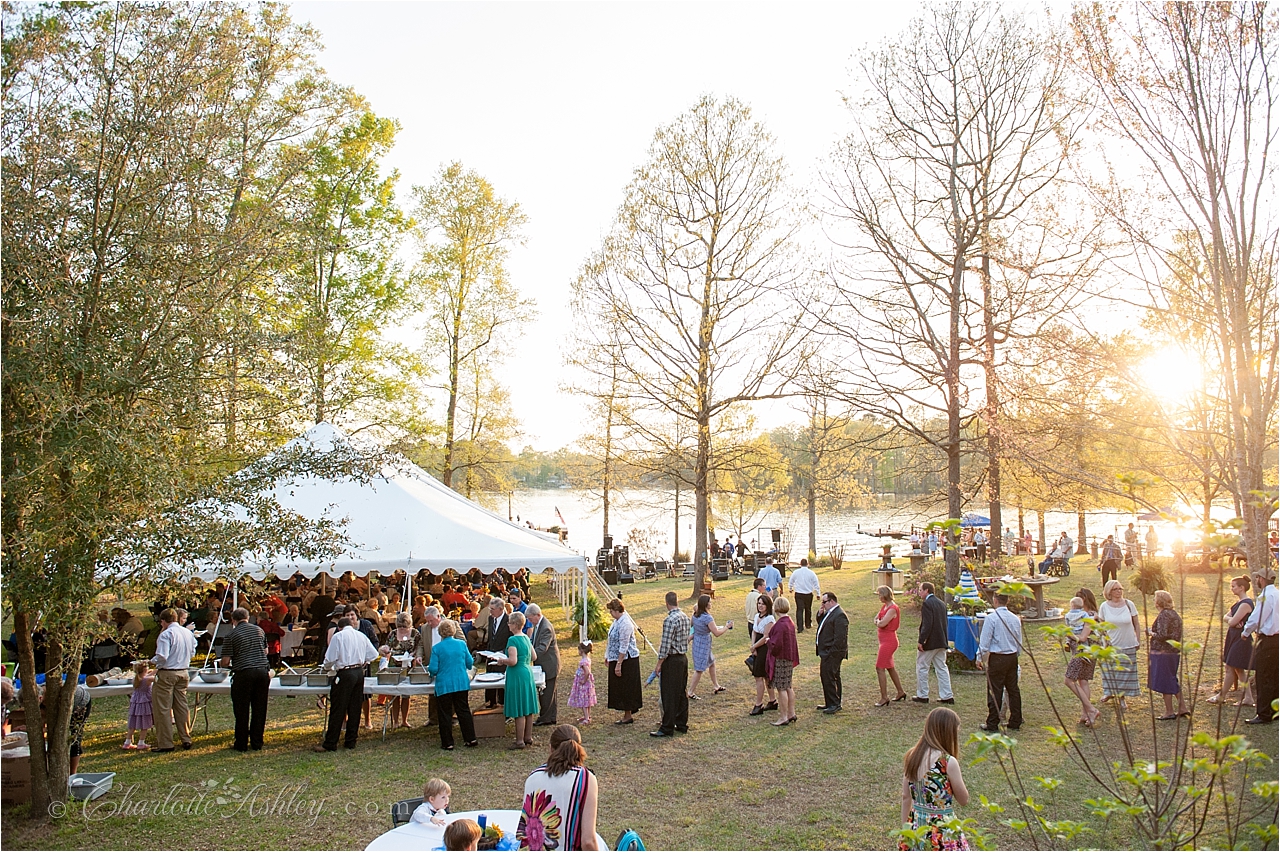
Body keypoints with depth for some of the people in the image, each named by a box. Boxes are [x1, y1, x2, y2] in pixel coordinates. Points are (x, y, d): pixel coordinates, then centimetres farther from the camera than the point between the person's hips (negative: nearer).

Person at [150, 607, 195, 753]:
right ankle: (186, 739, 18)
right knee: (181, 706, 14)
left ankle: (165, 743, 4)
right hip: (183, 673, 7)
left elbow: (162, 657, -22)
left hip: (167, 673, -7)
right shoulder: (188, 633, 7)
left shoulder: (166, 634, -15)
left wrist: (153, 661, -2)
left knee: (162, 709, 2)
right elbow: (192, 652, 16)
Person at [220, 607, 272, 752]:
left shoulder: (232, 634, -2)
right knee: (259, 709, 10)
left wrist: (230, 667, 19)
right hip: (263, 671, 4)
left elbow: (225, 662, -2)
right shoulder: (259, 630, 11)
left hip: (244, 673, -4)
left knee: (242, 711, 7)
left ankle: (241, 744, 14)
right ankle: (257, 742, 16)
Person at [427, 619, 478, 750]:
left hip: (444, 685, -3)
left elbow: (433, 669, -10)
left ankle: (448, 743, 11)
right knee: (464, 710, 13)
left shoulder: (436, 648, -10)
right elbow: (470, 663, 5)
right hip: (462, 684, 3)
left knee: (445, 714, 7)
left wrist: (428, 668, 12)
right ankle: (471, 739, 14)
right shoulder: (462, 644, -1)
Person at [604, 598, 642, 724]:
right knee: (619, 687, 14)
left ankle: (628, 716, 11)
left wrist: (619, 664, -22)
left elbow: (623, 647, -23)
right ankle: (626, 714, 23)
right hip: (616, 658, 10)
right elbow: (612, 641, 18)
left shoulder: (625, 624, -23)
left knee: (626, 687, 0)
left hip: (627, 660, -10)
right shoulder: (617, 621, 8)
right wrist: (608, 657, 21)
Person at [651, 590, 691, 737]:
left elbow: (666, 644, -20)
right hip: (684, 657, 8)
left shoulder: (670, 620, -19)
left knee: (669, 694, -2)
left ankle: (667, 728, 2)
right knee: (682, 692, 15)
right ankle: (682, 724, 23)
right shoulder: (685, 617, 6)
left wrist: (659, 663, -12)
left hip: (672, 660, -8)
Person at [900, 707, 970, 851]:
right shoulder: (948, 762, -18)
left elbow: (906, 797, 6)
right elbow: (964, 800, -5)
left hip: (915, 827, 6)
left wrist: (905, 828, 16)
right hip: (942, 832, -6)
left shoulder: (911, 756, -1)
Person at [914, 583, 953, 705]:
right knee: (941, 668, 12)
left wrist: (921, 641, -21)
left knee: (922, 668, 4)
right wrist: (943, 639, 19)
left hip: (929, 642, -8)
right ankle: (947, 696, 12)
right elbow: (944, 623, 14)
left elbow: (927, 624, -23)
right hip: (941, 642, 8)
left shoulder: (926, 603, -15)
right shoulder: (942, 604, 11)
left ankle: (922, 695, 9)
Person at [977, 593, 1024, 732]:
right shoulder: (1015, 619, 5)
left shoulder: (991, 618, -13)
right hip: (1012, 658, 6)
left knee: (994, 691, -1)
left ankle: (992, 724, 3)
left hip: (997, 658, -6)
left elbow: (985, 641, -11)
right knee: (1013, 689, 13)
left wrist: (981, 657, -1)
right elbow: (1019, 643, 13)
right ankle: (1015, 722, 19)